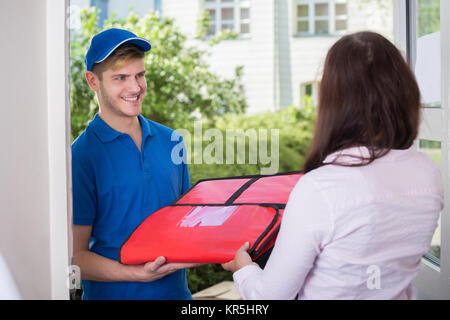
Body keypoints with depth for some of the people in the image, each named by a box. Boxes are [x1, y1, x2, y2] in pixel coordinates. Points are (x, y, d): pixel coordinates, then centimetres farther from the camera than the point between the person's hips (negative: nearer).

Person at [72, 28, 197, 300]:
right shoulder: (80, 157, -13)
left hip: (177, 291, 5)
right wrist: (138, 274, -25)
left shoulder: (171, 142, 3)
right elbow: (75, 256, -14)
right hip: (114, 293, -5)